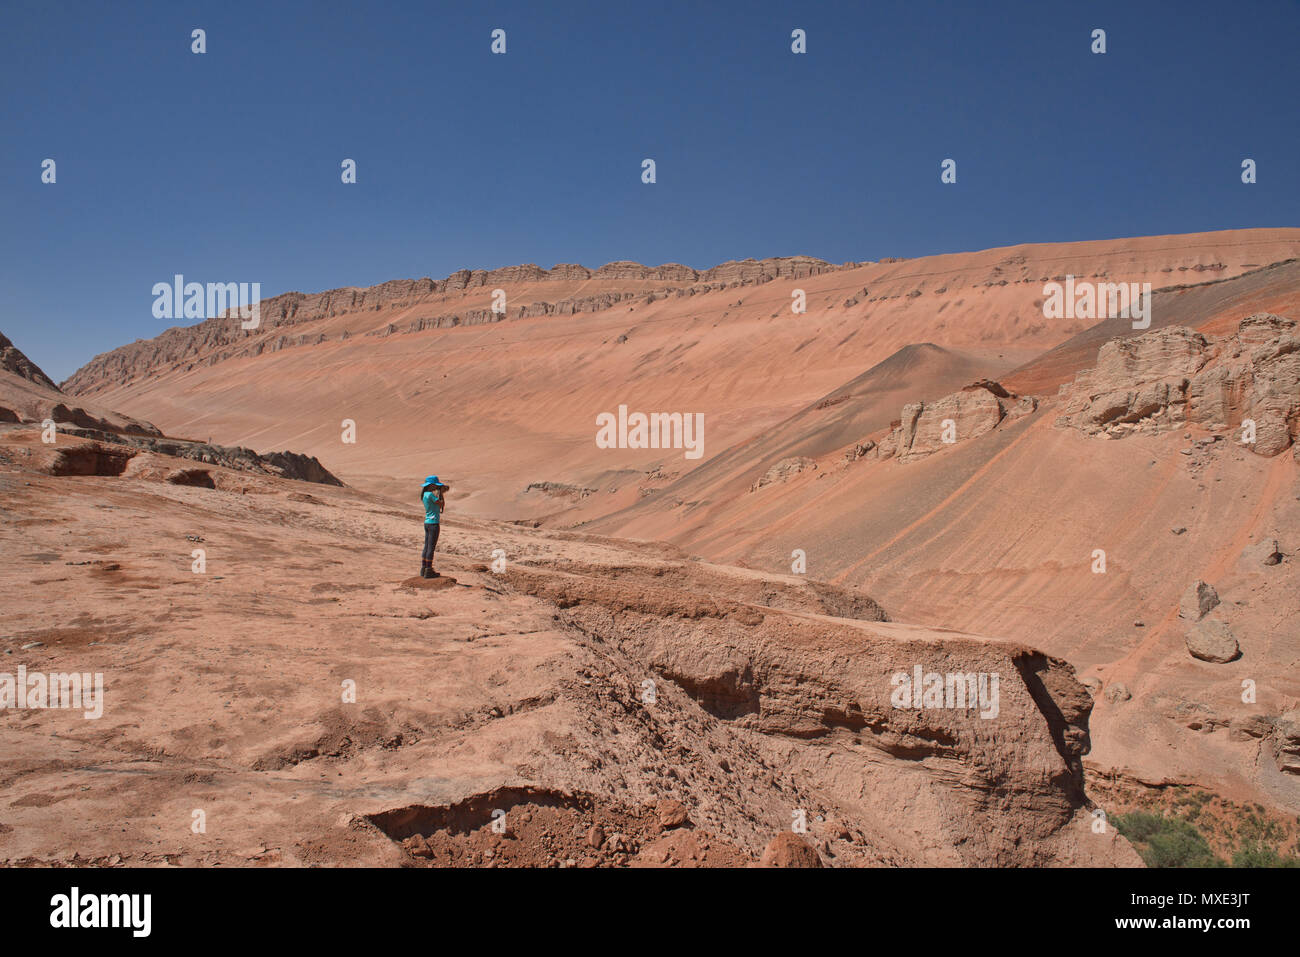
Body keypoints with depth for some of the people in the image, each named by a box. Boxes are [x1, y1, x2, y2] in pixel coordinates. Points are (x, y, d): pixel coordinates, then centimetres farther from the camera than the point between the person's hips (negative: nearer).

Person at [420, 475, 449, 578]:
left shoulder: (424, 494, 12)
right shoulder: (430, 495, -16)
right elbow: (441, 504, -10)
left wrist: (442, 491, 15)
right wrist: (440, 493, 0)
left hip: (427, 523, 9)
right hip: (433, 523, -9)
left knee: (427, 547, 13)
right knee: (431, 547, -4)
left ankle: (423, 569, 18)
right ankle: (428, 571, 0)